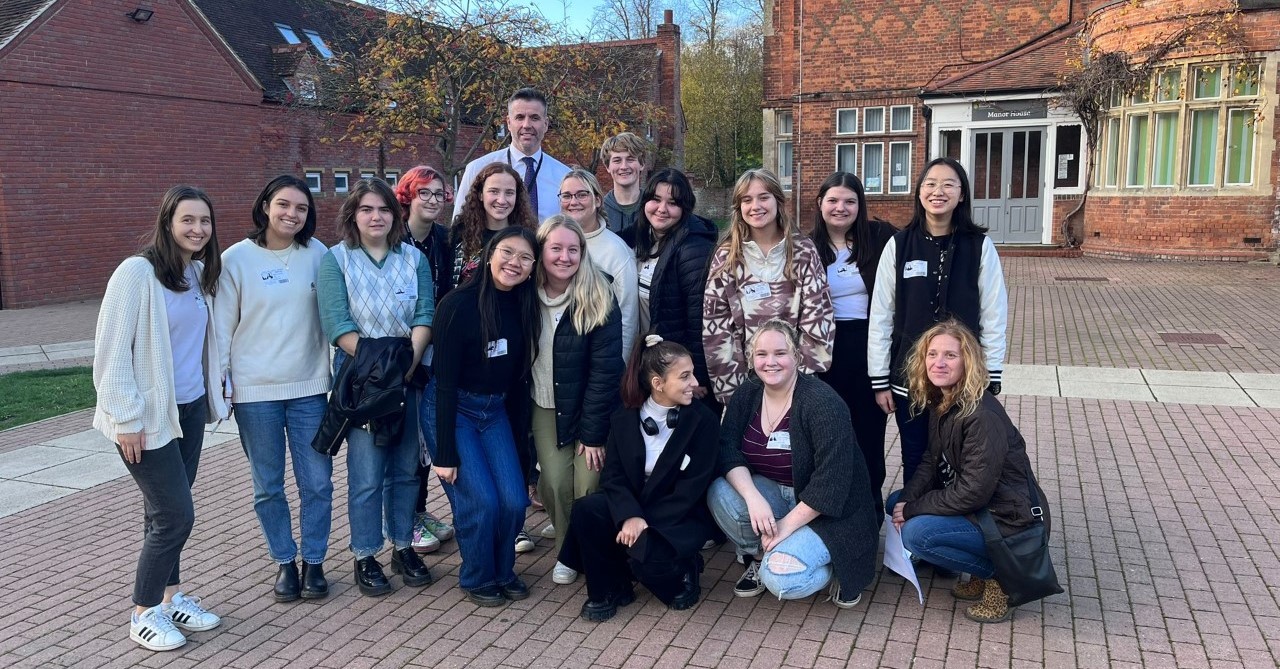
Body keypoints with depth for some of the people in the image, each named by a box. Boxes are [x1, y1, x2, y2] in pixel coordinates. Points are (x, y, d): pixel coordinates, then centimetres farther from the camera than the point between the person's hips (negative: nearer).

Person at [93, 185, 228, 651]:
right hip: (149, 416, -6)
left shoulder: (200, 273, 6)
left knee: (166, 510, 15)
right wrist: (127, 419, -16)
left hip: (190, 408, 6)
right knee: (176, 514, -4)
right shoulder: (137, 272, -15)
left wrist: (215, 392, 13)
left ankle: (171, 597, 28)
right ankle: (144, 614, 14)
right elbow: (111, 351, -15)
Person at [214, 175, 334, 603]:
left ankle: (314, 562, 21)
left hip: (309, 387, 1)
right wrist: (219, 380, -1)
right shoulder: (236, 258, -2)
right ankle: (285, 562, 26)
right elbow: (223, 326, 1)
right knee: (268, 487, 9)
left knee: (317, 483, 4)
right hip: (255, 391, -1)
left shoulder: (316, 254, 1)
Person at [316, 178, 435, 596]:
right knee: (366, 472, -2)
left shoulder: (413, 258, 8)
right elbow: (338, 325, -10)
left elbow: (425, 315, -1)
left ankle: (403, 547, 24)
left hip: (408, 375, 3)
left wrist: (409, 362, -15)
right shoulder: (335, 260, -1)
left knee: (405, 468, 10)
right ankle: (365, 557, 12)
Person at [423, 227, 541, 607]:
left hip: (495, 410, 5)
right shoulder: (459, 304, -19)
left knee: (514, 500, -5)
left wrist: (519, 438, 8)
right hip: (451, 409, -5)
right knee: (481, 501, -12)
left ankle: (503, 571, 22)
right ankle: (478, 579, 14)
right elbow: (445, 381, -18)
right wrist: (444, 454, -18)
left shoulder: (525, 305, -2)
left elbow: (519, 374, 5)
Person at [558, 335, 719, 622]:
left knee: (645, 553, -32)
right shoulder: (623, 419, -3)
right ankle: (609, 590, -3)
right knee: (585, 510, -24)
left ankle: (682, 571, 5)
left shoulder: (703, 420, -11)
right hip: (632, 508, 4)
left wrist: (645, 524, -23)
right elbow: (613, 475, -7)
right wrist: (630, 516, -26)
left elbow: (692, 487, -15)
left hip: (682, 515, -3)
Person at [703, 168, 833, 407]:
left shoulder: (804, 253, 0)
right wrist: (729, 385, -8)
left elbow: (818, 317, -3)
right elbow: (714, 324, -2)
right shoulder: (726, 257, 0)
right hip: (744, 376, 1)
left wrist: (807, 375, -10)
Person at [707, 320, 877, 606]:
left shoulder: (822, 402, -20)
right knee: (720, 493, -24)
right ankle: (759, 558, 1)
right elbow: (727, 450, -11)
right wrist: (753, 497, -28)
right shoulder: (747, 395, -1)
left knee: (780, 579, -29)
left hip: (825, 512, -6)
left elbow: (832, 479, -24)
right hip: (771, 493, 6)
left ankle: (830, 562, 3)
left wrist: (787, 524, -24)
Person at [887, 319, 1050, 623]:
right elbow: (932, 463, 7)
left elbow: (973, 493, -26)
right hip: (972, 508, 10)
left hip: (1011, 520, -10)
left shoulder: (983, 416, -26)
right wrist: (905, 501, -11)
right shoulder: (938, 402, 2)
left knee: (916, 533, -23)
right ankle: (982, 574, 9)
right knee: (896, 502, 8)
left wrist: (912, 509, -17)